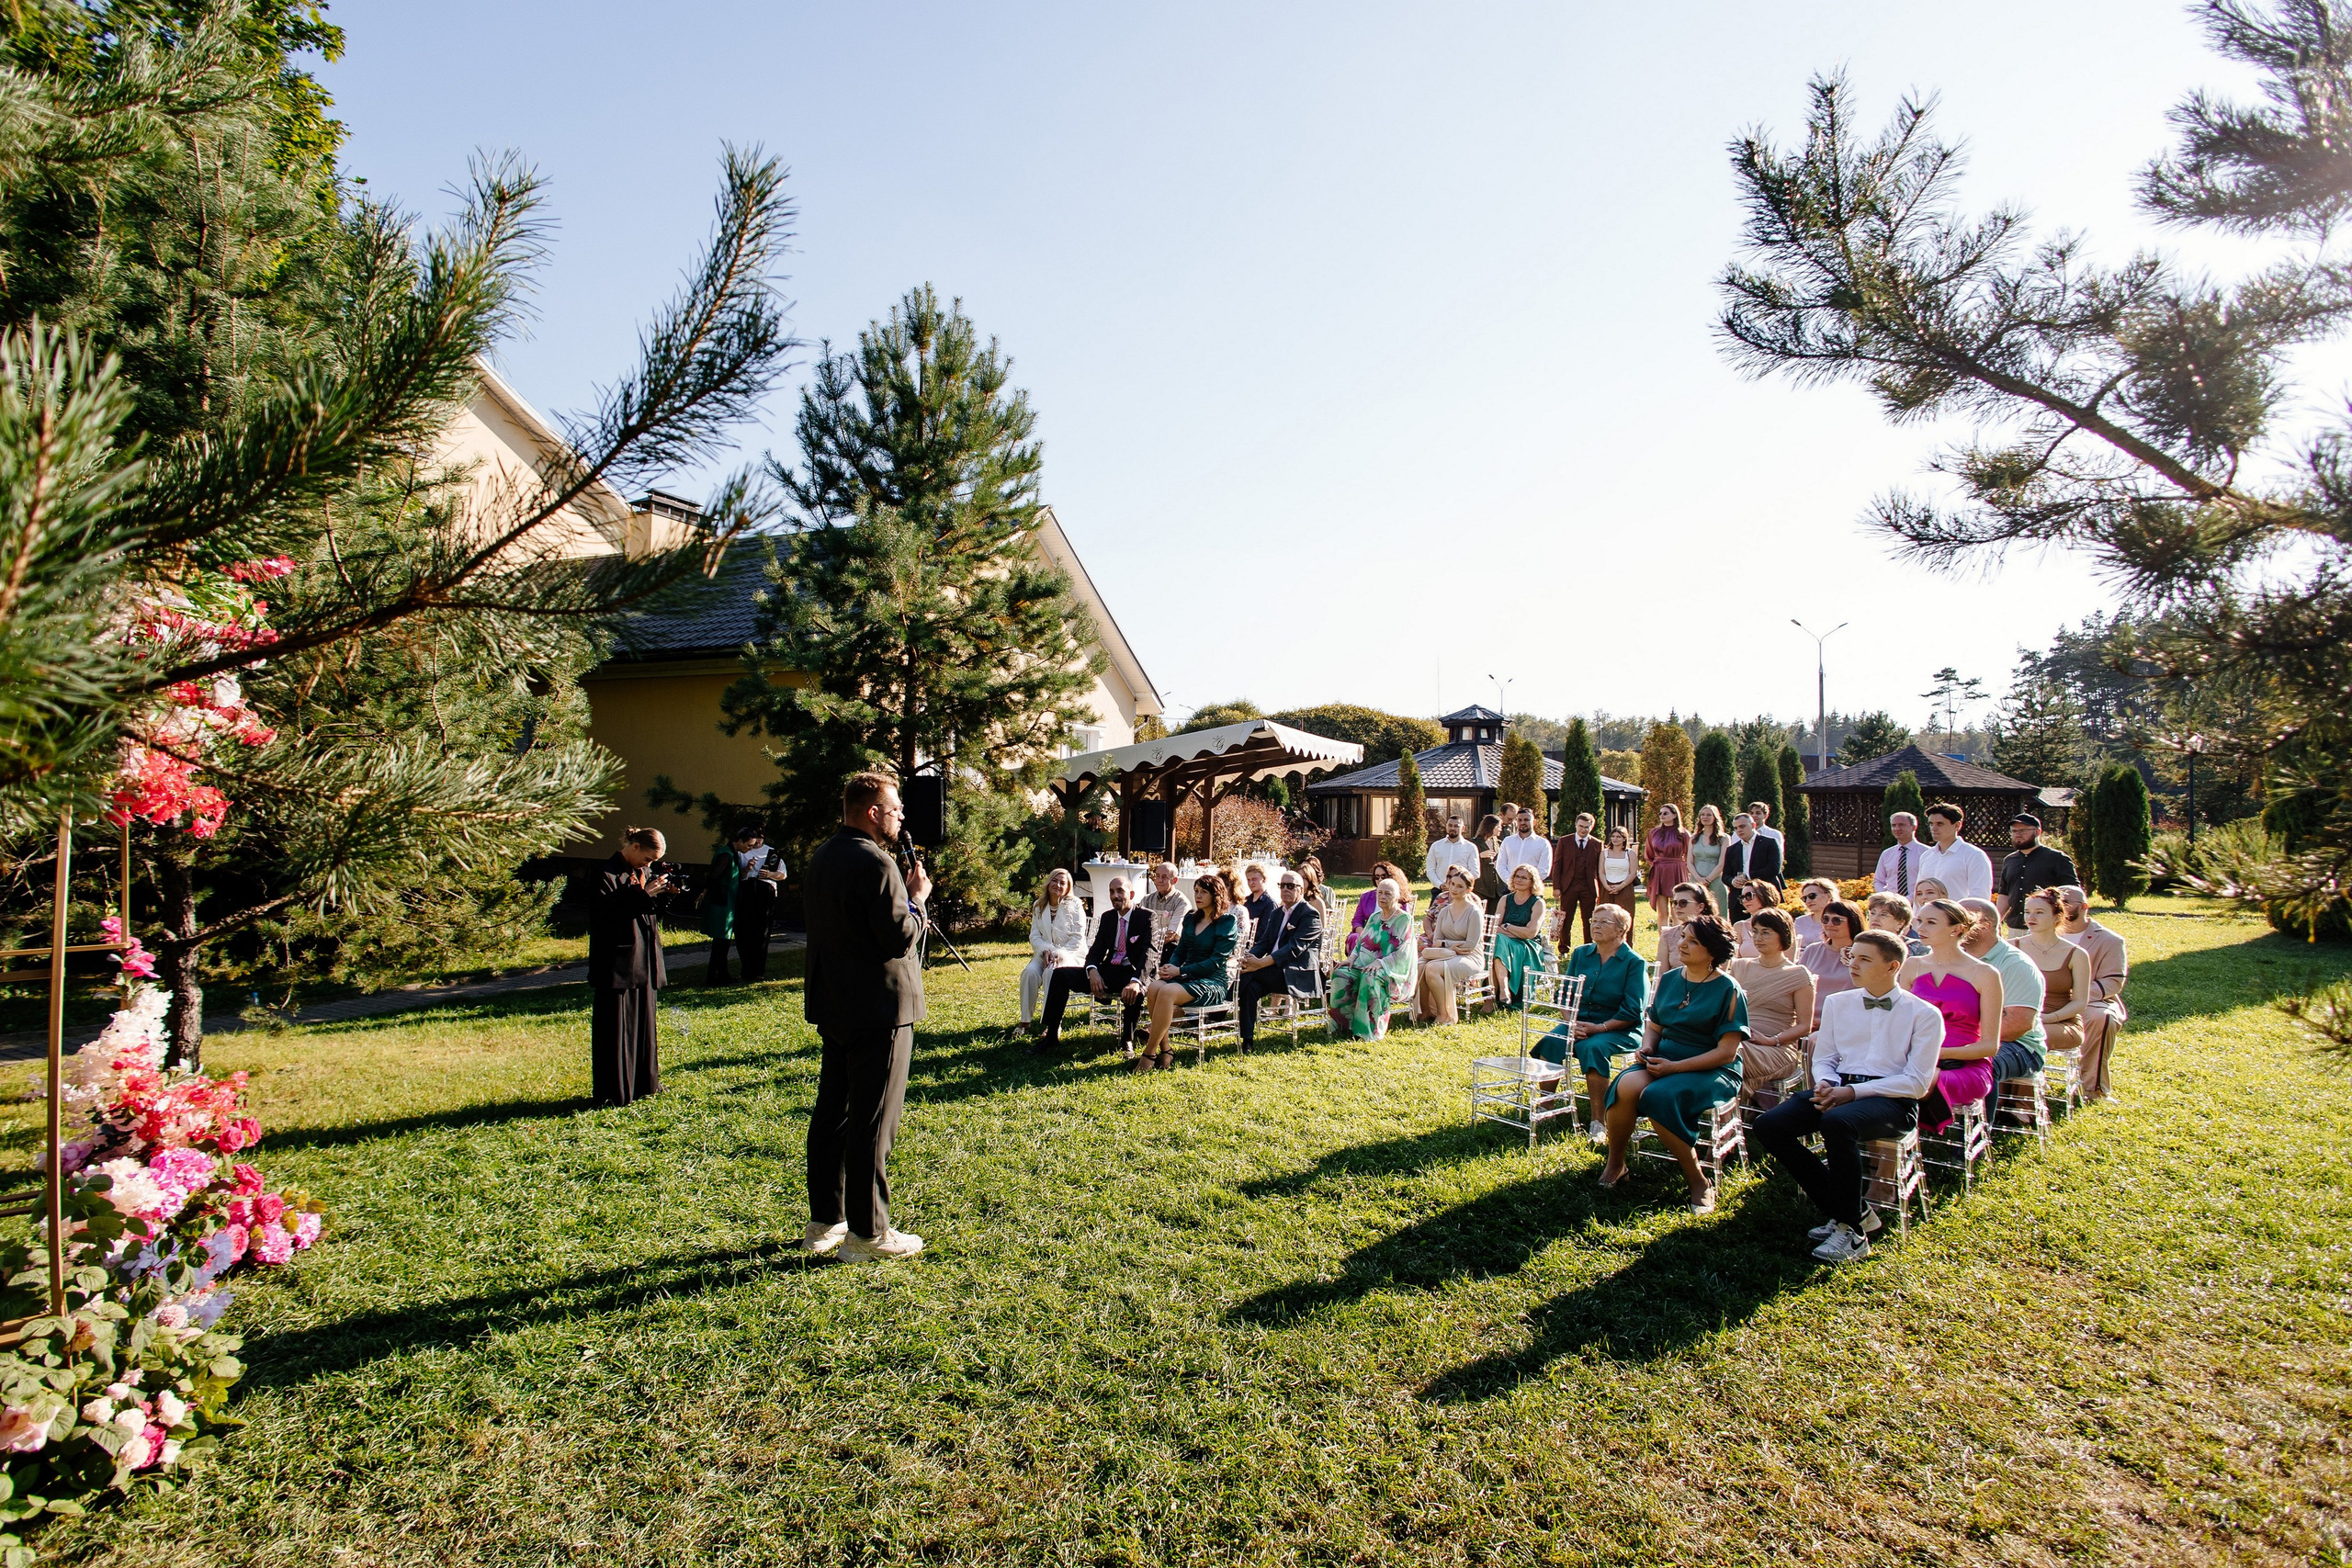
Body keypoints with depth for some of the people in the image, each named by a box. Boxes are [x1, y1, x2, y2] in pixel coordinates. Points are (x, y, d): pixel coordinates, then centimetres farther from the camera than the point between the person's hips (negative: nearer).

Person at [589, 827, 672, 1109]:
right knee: (615, 1029, -1)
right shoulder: (607, 875, -12)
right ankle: (613, 1093, 6)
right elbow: (605, 914, -22)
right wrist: (643, 895, -22)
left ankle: (645, 1082, 25)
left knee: (645, 1023, 14)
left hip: (645, 962, 8)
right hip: (617, 965, -8)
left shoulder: (641, 874, 13)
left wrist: (658, 893, -2)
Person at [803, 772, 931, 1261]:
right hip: (878, 1008, -9)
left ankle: (824, 1220, 26)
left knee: (831, 1111, 15)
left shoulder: (822, 857, 10)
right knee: (872, 1122, 0)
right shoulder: (875, 863, -20)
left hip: (833, 1005, 9)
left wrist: (902, 893, 9)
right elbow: (901, 937, -22)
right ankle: (866, 1231, 9)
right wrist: (916, 897, -6)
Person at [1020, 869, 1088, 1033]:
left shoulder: (1074, 906, -3)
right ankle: (1026, 1020, -19)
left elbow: (1077, 938, -8)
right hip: (1045, 954, 4)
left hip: (1070, 955, -4)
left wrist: (1059, 955, -19)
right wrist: (1046, 950, -13)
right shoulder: (1039, 906, 10)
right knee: (1030, 972, -27)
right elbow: (1034, 936, 7)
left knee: (1051, 972, -34)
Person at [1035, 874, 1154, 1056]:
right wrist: (1092, 970, -17)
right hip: (1108, 971, 6)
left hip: (1131, 973, -6)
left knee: (1135, 992, -41)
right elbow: (1097, 950, 9)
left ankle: (1127, 1041, -10)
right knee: (1060, 974, -10)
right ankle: (1051, 1036, -9)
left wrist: (1135, 981, -37)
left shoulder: (1146, 917, -7)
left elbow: (1148, 954, -19)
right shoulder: (1107, 917, 12)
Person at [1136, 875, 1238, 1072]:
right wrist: (1170, 967, -5)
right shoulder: (1191, 919, 17)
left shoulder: (1227, 922, -4)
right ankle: (1165, 1052, -23)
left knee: (1167, 992, -33)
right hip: (1188, 977, 6)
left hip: (1213, 983, -6)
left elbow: (1217, 962, -12)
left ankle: (1149, 1055, -27)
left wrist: (1180, 971, -16)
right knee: (1154, 987, -27)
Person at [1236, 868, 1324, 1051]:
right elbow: (1263, 942, 13)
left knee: (1249, 973, -27)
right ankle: (1247, 1039, -23)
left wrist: (1262, 963, -29)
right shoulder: (1277, 913, 20)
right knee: (1251, 987, -25)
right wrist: (1250, 957, -11)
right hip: (1275, 972, 7)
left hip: (1298, 975, -7)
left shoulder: (1310, 914, -6)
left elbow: (1294, 948, -18)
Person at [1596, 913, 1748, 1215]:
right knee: (1626, 1086, -28)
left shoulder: (1728, 990, -7)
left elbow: (1726, 1052, -11)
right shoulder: (1669, 980, 10)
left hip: (1712, 1071, -5)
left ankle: (1699, 1182, -14)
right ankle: (1614, 1163, -7)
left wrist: (1674, 1067, -18)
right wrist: (1646, 1048, -5)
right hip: (1664, 1059, 5)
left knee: (1659, 1097, -34)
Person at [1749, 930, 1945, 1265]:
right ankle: (1848, 1210, -5)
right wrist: (1825, 1085, -8)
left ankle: (1852, 1230, -21)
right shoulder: (1837, 1003, 16)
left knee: (1837, 1122, -39)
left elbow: (1917, 1082, -6)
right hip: (1840, 1090, 5)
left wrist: (1853, 1092, -16)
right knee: (1767, 1126, -20)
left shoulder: (1924, 1015, 2)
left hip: (1891, 1100, -5)